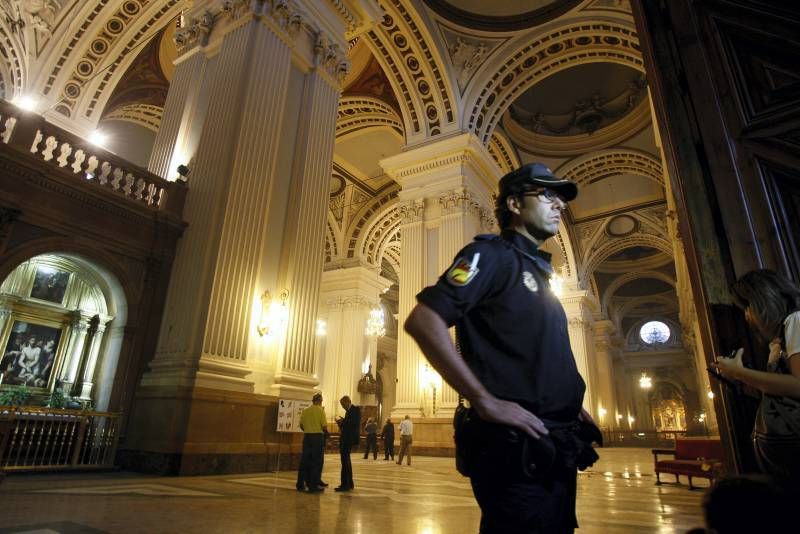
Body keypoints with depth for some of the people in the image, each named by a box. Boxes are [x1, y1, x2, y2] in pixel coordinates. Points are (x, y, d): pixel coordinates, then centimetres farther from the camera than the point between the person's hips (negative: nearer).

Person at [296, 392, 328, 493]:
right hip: (318, 437, -5)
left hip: (307, 436, 5)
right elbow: (324, 426, -12)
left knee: (304, 461, 12)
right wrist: (325, 431, 8)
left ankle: (300, 484, 18)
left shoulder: (305, 411, 5)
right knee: (316, 462, 3)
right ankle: (313, 486, 5)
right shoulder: (320, 410, -8)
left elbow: (301, 425, 6)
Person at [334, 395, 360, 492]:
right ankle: (349, 483, 24)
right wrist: (341, 422, 4)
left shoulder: (355, 409, -10)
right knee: (346, 461, 15)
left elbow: (355, 423, -20)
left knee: (345, 461, -8)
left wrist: (342, 422, -14)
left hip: (349, 439, -10)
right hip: (345, 439, 10)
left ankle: (345, 484, -3)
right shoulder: (349, 411, 17)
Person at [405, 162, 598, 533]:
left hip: (555, 449, 9)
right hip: (515, 448, -9)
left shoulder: (538, 271, 19)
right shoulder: (491, 254, -7)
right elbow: (422, 321, -22)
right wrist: (485, 401, -23)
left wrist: (572, 406, 13)